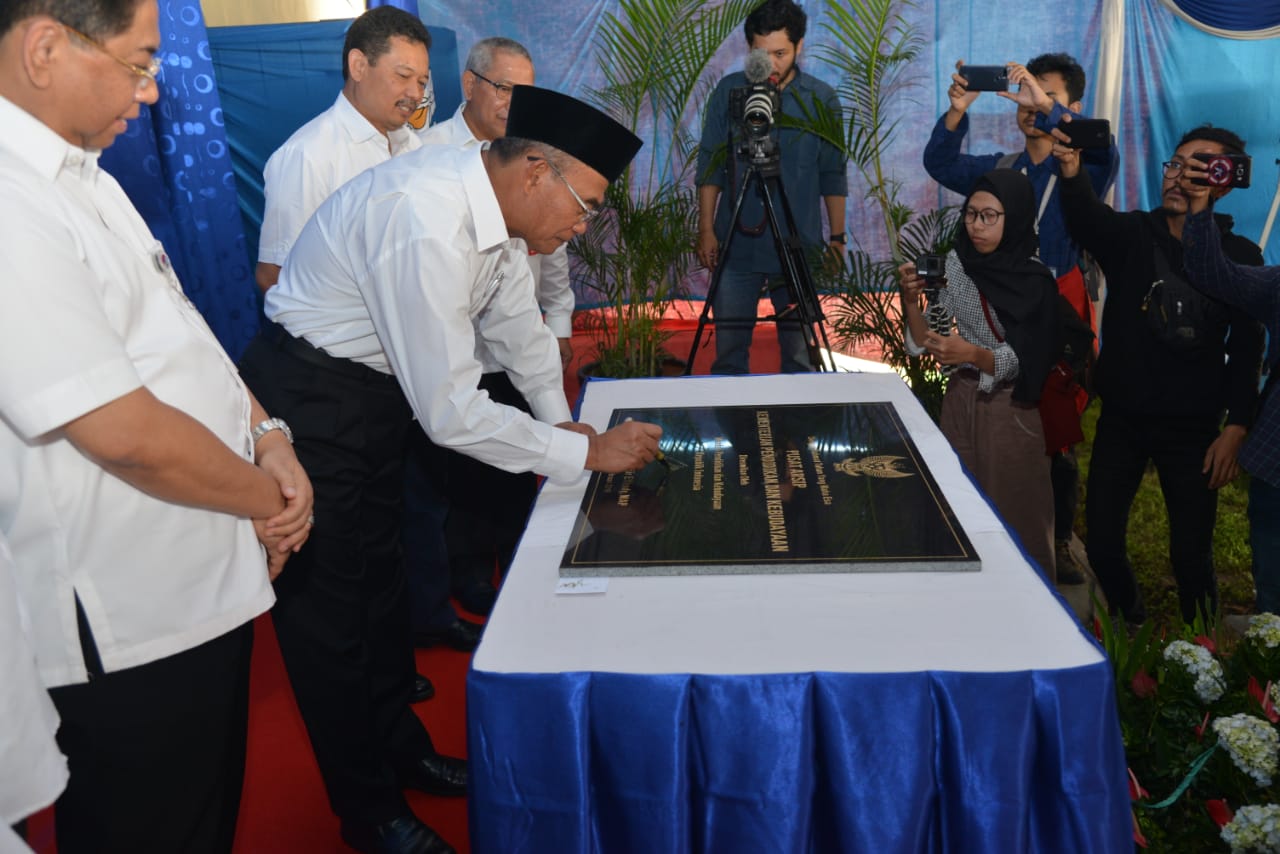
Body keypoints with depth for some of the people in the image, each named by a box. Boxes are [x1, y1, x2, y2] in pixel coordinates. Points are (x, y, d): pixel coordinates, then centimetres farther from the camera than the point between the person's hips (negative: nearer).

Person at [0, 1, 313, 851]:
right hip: (129, 628, -9)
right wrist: (268, 499, -10)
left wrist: (269, 437, -2)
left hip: (201, 585, 9)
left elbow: (177, 330, 13)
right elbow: (129, 434, -26)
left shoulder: (76, 172, 7)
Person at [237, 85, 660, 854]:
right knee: (331, 609, 4)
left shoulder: (494, 205, -5)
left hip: (379, 393, 9)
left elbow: (520, 326, 12)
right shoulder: (425, 221, -33)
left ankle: (402, 750, 40)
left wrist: (561, 418, 12)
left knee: (381, 581, 20)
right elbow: (452, 413, -31)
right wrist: (587, 453, -23)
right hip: (310, 407, -9)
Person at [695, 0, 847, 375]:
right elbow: (709, 165, 5)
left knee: (799, 356, 6)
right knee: (728, 354, 5)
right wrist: (706, 229, 0)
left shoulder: (821, 98, 3)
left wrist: (836, 237, 4)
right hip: (736, 245, 0)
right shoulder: (728, 91, 3)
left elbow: (833, 176, 6)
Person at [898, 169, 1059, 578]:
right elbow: (927, 342, 4)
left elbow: (1023, 364, -15)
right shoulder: (957, 262, 2)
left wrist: (973, 354, -32)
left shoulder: (1034, 281, -12)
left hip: (1009, 410, -5)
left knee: (1011, 517, 4)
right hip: (959, 400, 5)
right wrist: (911, 301, -14)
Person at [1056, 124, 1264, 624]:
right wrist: (1071, 173, -48)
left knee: (1191, 555, 4)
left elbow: (1246, 353, -2)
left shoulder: (1241, 258, -3)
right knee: (1102, 544, 6)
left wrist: (1235, 430, -9)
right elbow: (1086, 217, -27)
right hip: (1121, 419, 1)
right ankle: (1131, 628, 33)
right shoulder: (1130, 235, -4)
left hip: (1193, 429, -1)